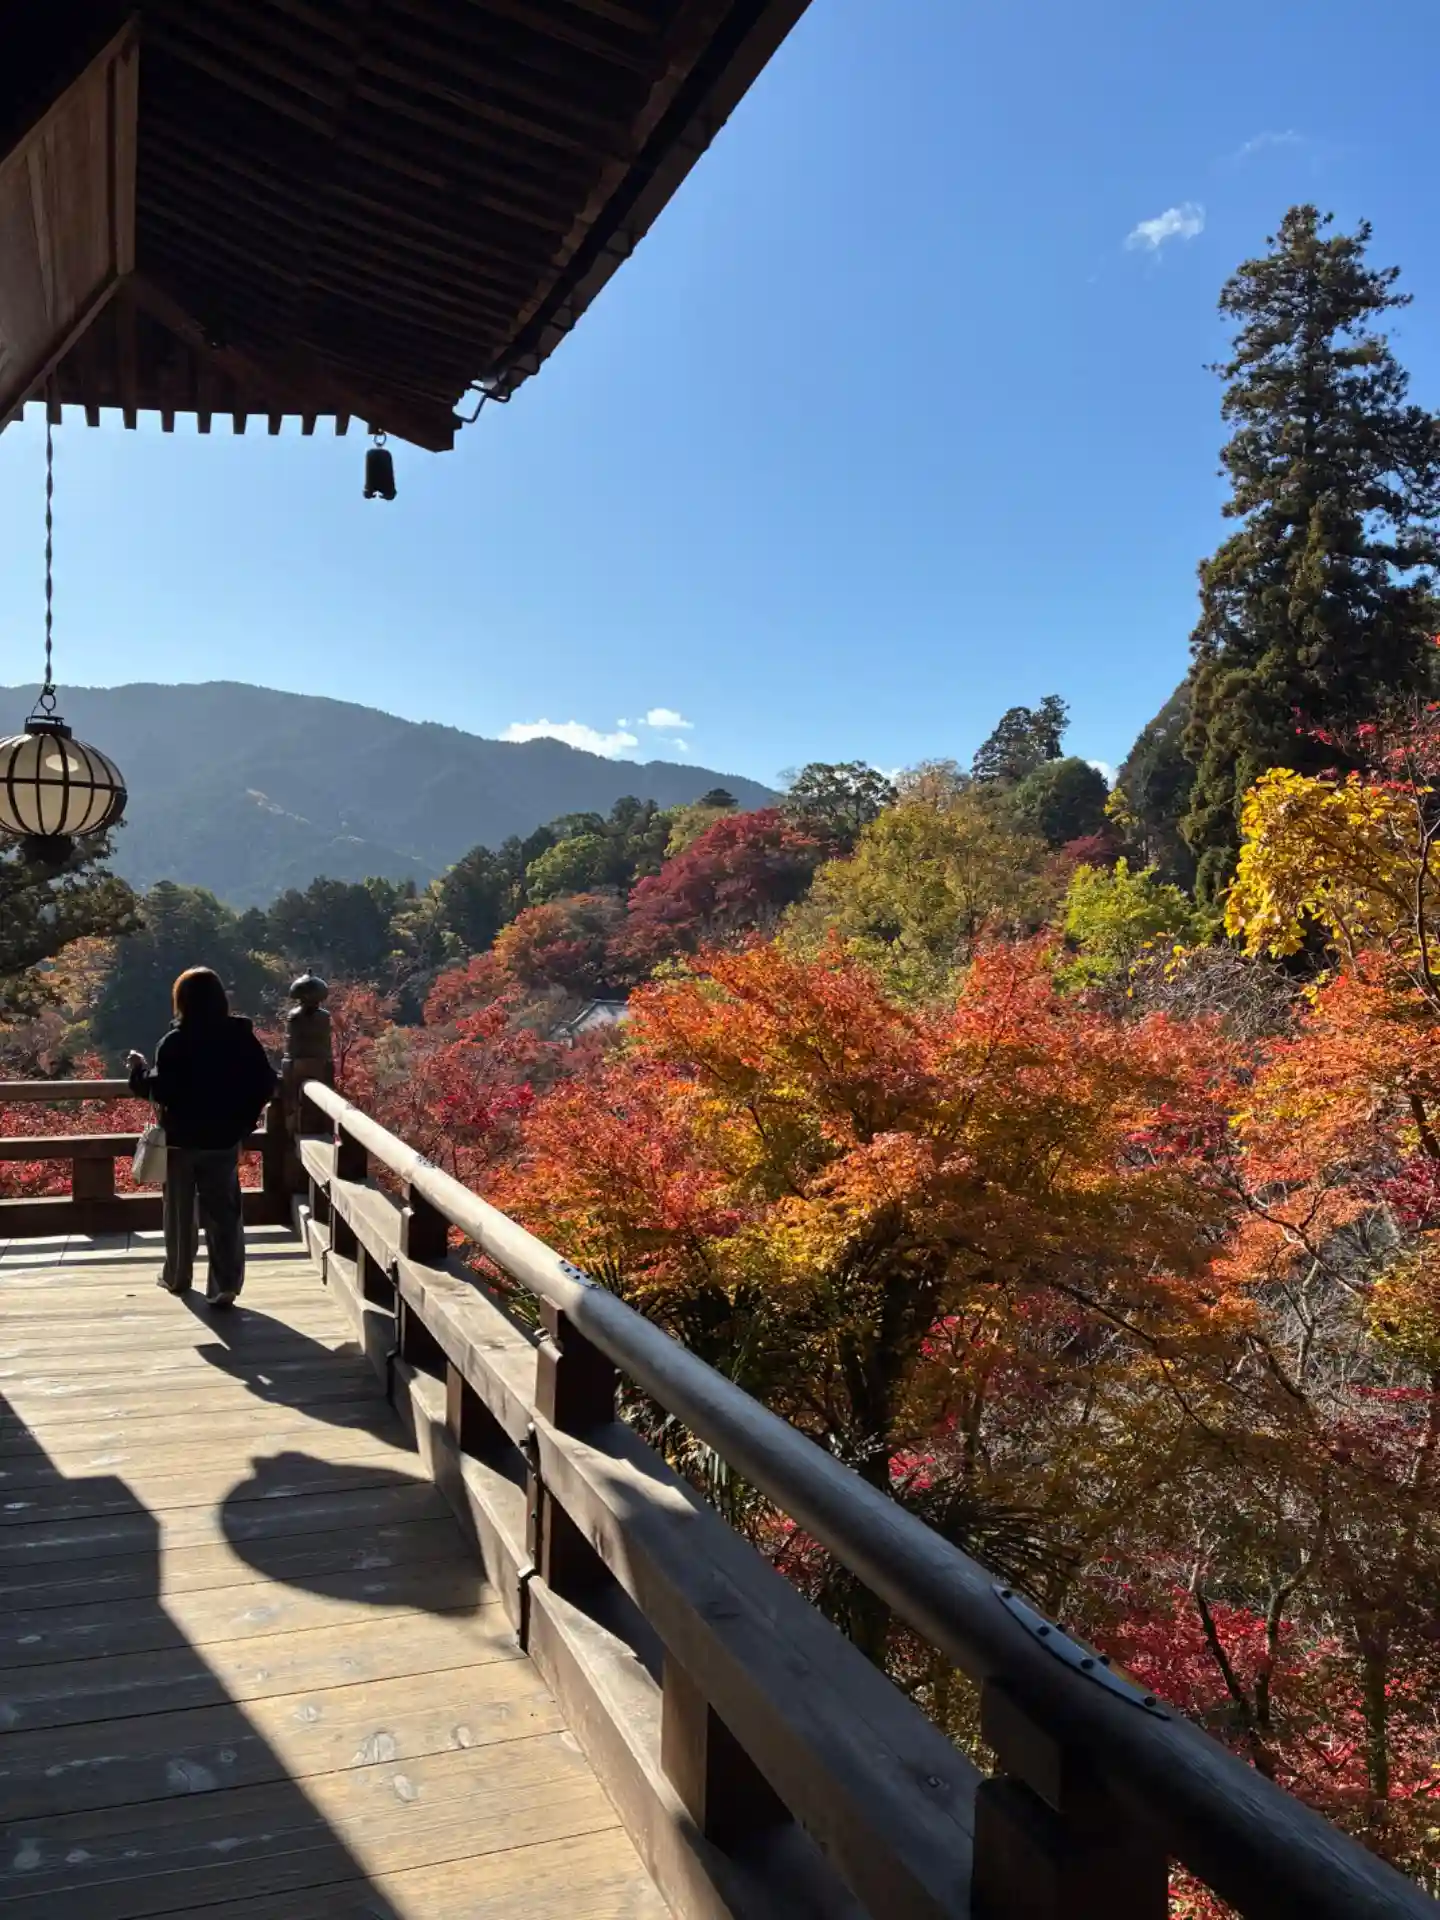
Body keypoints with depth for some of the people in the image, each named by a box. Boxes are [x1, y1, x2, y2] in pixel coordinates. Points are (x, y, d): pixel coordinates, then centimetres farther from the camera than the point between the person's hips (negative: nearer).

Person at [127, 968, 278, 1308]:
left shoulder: (175, 1042, -13)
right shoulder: (242, 1037, -3)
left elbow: (160, 1090, -17)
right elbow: (265, 1084, -2)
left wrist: (139, 1069, 0)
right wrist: (242, 1119, 11)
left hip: (182, 1139, -2)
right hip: (224, 1139, 2)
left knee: (181, 1212, 15)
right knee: (224, 1213, 4)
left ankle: (177, 1277, 29)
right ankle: (224, 1288, -1)